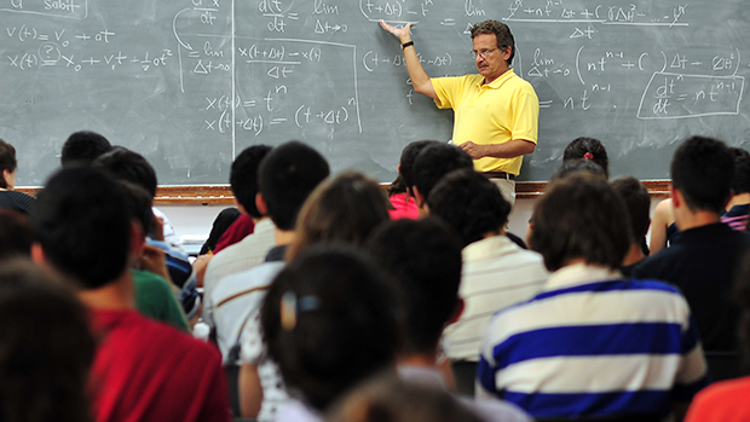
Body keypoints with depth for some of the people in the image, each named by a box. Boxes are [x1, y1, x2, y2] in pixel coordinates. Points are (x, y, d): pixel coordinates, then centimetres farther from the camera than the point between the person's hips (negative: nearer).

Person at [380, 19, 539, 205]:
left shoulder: (520, 90, -1)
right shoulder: (467, 84, 23)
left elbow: (527, 144, -11)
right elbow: (422, 84, 30)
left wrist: (483, 150, -22)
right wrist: (405, 40, 33)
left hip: (493, 184, -6)